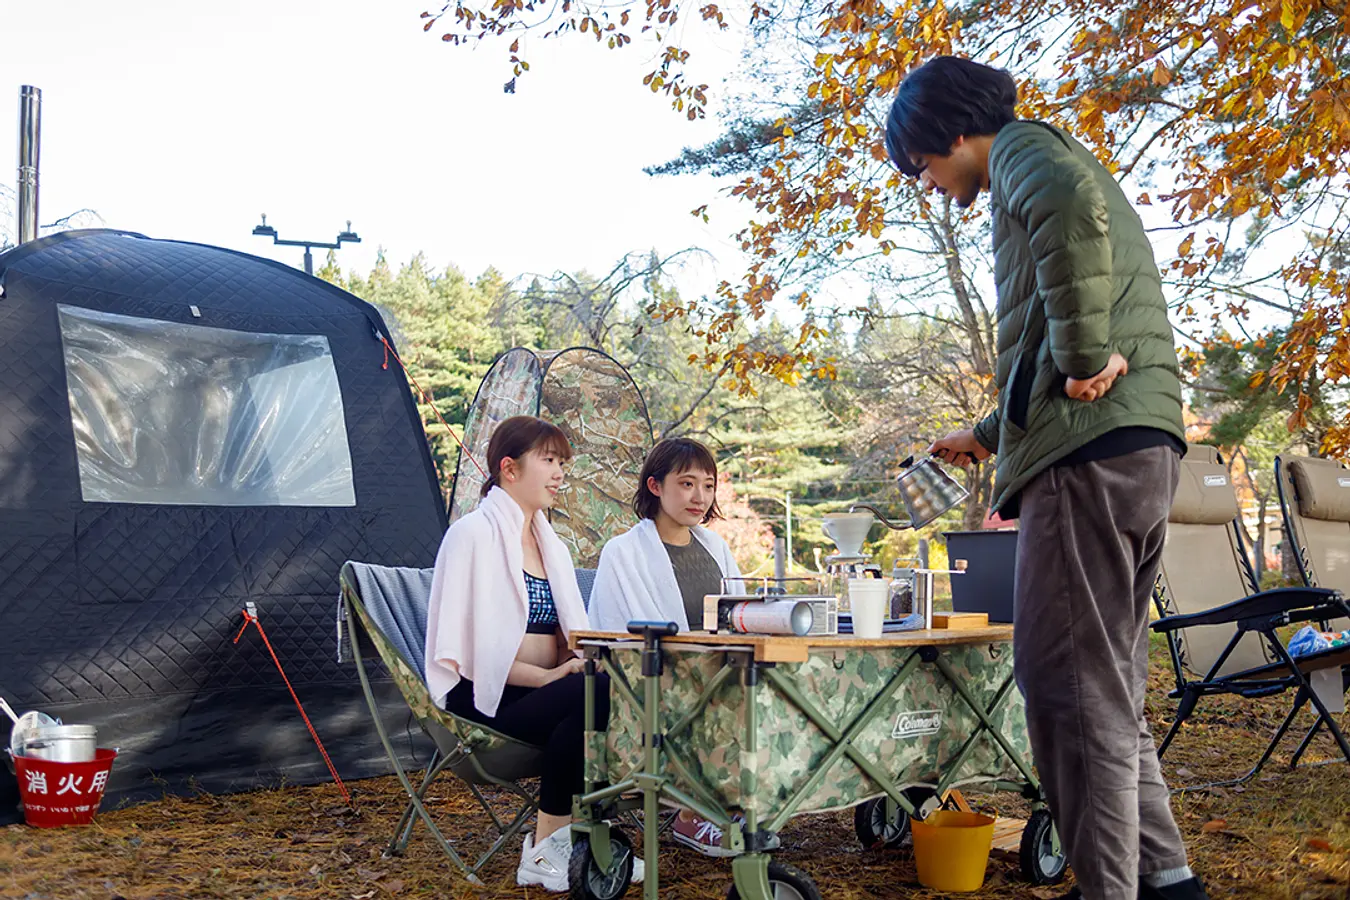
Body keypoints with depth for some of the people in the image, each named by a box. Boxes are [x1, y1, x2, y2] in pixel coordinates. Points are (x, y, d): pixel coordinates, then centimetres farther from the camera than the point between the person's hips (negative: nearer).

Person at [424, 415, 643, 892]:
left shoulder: (552, 546, 21)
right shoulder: (473, 534, -4)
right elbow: (468, 647, -12)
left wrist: (584, 661, -6)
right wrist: (548, 677, -19)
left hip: (542, 689, 7)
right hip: (484, 699, -7)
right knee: (590, 695, -33)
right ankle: (545, 848, -19)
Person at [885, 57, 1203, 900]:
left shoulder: (1023, 146, 2)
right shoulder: (1048, 170, 31)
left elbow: (1069, 203, -25)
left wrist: (1086, 357, -20)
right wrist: (988, 434, 39)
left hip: (1093, 446, -10)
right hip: (1138, 445, 10)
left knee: (1071, 683, -7)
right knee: (1108, 684, 14)